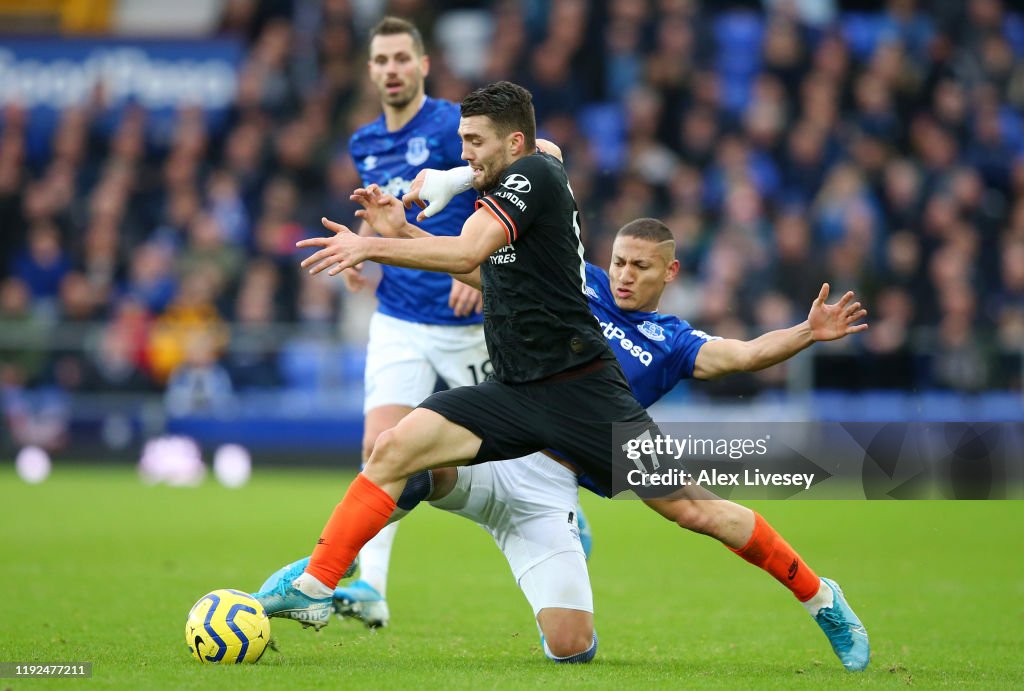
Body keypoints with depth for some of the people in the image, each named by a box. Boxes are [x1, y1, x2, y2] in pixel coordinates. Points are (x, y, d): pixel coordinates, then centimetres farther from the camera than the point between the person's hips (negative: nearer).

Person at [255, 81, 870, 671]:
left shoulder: (534, 174, -10)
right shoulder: (507, 189, 15)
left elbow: (465, 253, -23)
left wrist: (372, 245, -21)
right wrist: (388, 232, 16)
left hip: (579, 389, -8)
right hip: (516, 395, 8)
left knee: (687, 507, -8)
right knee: (392, 450, -8)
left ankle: (821, 598, 7)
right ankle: (314, 590, -7)